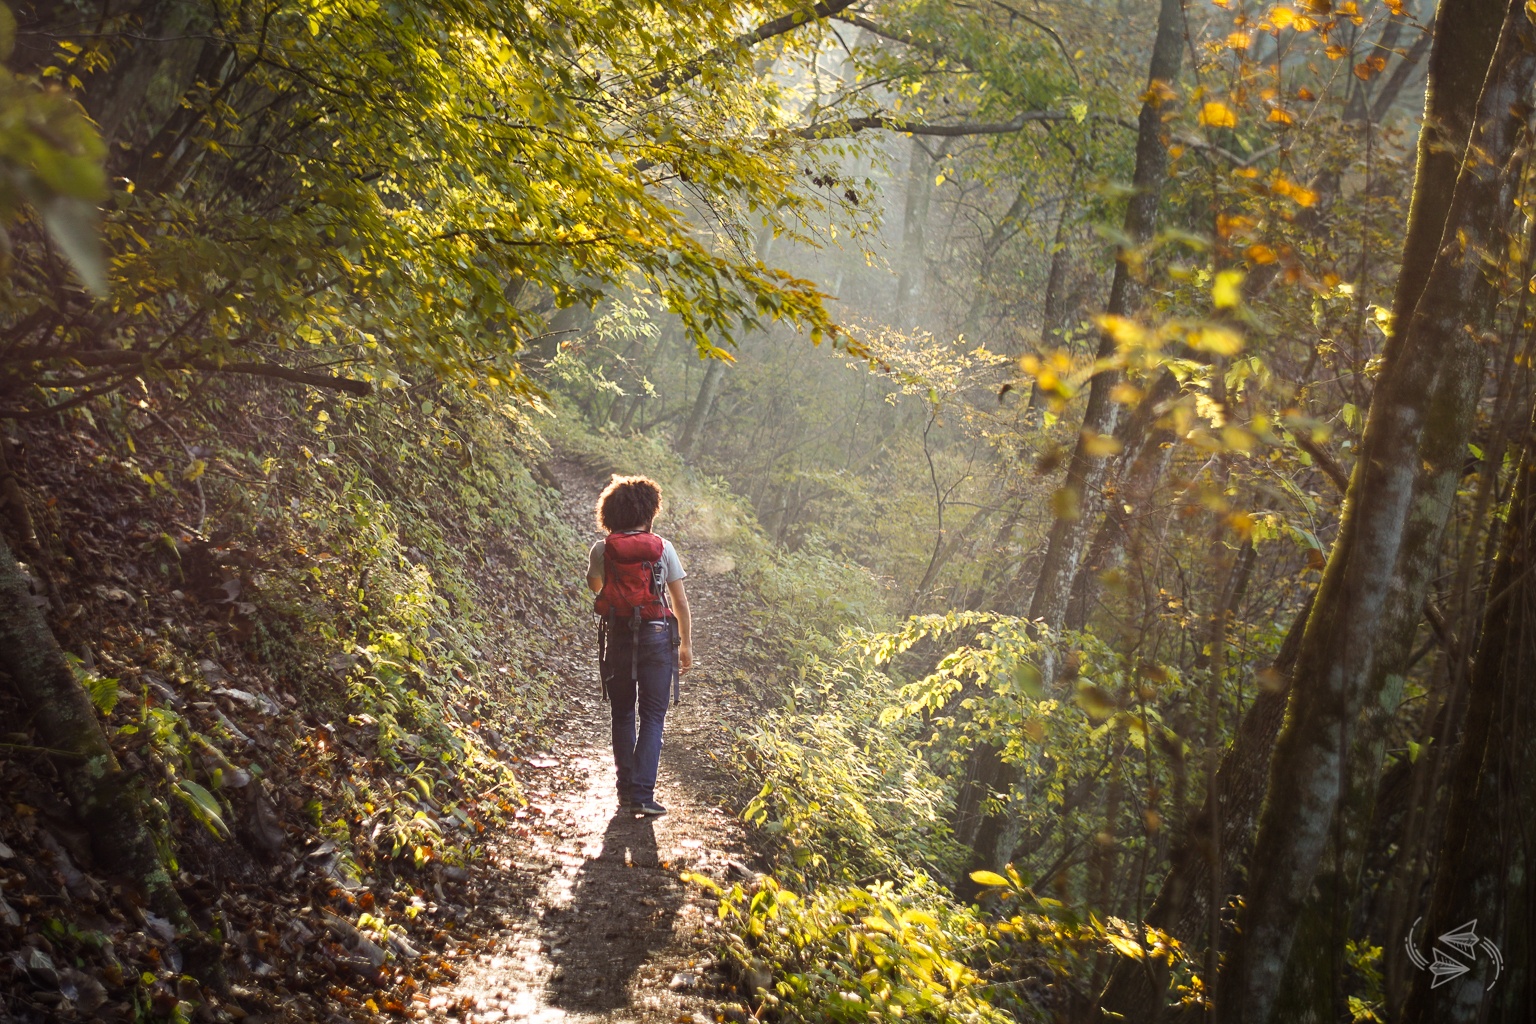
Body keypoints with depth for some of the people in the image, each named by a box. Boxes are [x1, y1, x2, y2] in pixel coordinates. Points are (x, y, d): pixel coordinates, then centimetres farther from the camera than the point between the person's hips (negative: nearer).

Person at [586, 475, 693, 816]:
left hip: (617, 637, 2)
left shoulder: (601, 550, -2)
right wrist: (686, 643, 9)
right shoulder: (662, 548, -5)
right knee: (652, 718, 3)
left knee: (622, 716, 15)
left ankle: (626, 791, 18)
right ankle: (642, 794, -5)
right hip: (657, 635, -1)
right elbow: (680, 602, -1)